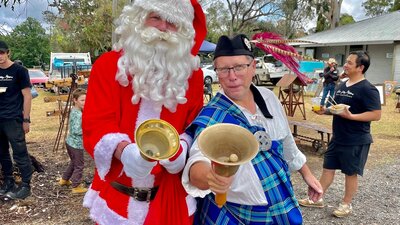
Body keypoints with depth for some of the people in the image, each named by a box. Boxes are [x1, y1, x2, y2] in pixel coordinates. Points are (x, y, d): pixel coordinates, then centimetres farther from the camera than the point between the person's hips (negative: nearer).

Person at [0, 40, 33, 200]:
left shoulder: (19, 70, -5)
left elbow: (27, 96, -6)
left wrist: (26, 120, -9)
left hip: (14, 119, -5)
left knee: (20, 153, -2)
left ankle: (26, 185, 7)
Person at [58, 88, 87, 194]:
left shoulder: (73, 110, 6)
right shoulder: (79, 114, -24)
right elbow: (76, 131, -29)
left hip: (70, 141, 10)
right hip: (76, 144, -10)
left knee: (74, 162, 28)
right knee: (79, 165, 5)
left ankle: (64, 179, 42)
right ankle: (76, 186, 15)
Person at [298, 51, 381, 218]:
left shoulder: (367, 89, -16)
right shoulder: (342, 86, 9)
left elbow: (376, 115, -20)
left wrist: (351, 116, -28)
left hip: (356, 141, -8)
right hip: (337, 138, 8)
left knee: (351, 173, 9)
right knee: (328, 168, 14)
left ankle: (346, 204, 26)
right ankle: (317, 199, 27)